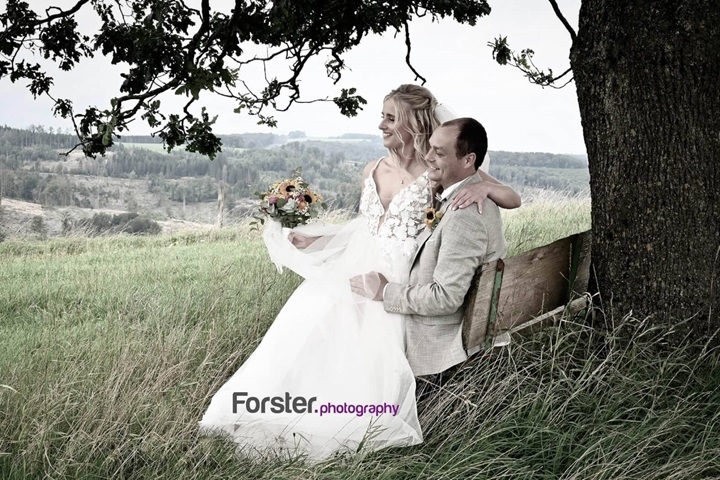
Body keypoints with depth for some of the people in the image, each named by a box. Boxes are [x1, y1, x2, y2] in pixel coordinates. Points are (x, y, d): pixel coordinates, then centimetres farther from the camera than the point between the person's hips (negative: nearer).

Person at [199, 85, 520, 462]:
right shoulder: (372, 171, 11)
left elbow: (512, 197, -4)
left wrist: (481, 188, -24)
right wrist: (312, 239, 14)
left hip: (398, 278, -5)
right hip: (357, 267, 5)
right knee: (308, 319, -13)